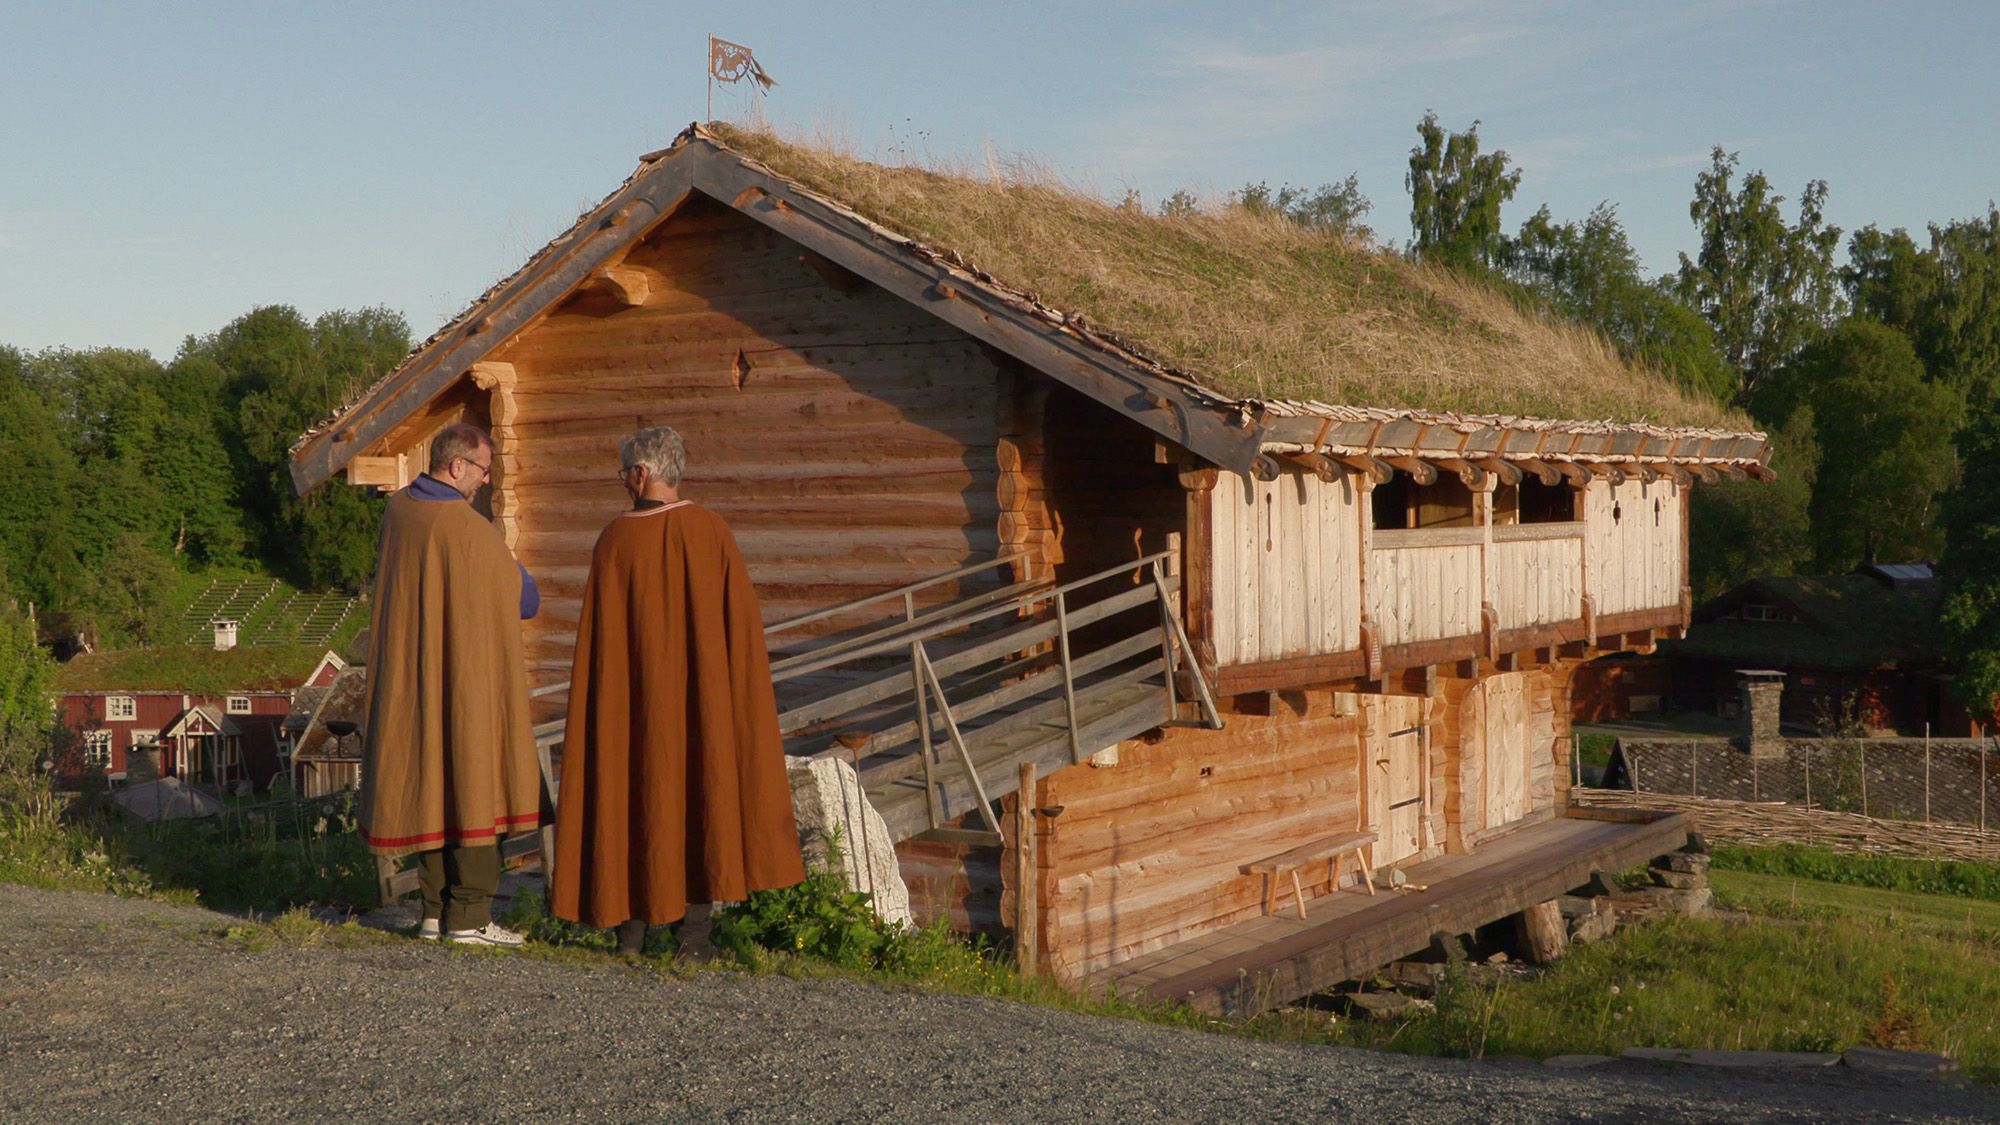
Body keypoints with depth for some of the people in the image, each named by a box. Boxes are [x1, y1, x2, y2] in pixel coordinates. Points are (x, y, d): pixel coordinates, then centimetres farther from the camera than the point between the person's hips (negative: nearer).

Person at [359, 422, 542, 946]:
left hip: (410, 681, 7)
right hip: (468, 681, -7)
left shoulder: (397, 510, 3)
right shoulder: (469, 529, -19)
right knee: (474, 785, 0)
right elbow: (525, 600, -10)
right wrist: (511, 569, 13)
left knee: (430, 786, 13)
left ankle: (435, 911, 16)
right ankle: (469, 916, 0)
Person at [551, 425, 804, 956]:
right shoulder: (712, 531, -5)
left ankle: (631, 925, 12)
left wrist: (605, 705, 6)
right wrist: (739, 688, 6)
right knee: (700, 794, 7)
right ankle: (693, 930, 5)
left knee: (636, 799, 10)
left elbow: (600, 637, -3)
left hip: (635, 697, 0)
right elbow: (741, 620, -3)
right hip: (704, 695, 0)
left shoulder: (615, 540, -6)